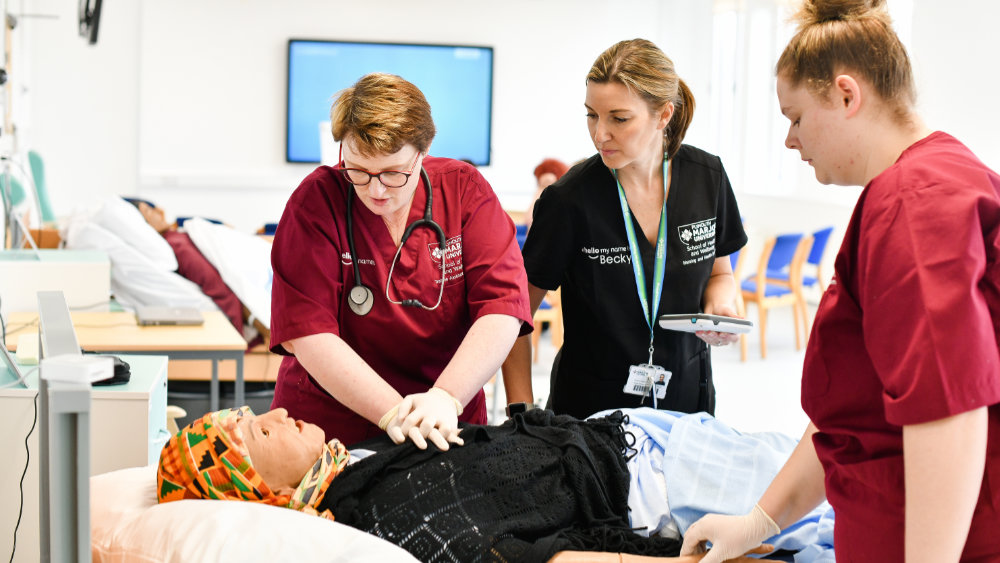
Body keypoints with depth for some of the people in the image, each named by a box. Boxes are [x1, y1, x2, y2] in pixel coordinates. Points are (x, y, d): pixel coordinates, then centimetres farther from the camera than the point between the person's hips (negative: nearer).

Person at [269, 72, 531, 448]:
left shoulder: (465, 189, -2)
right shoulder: (317, 199, -7)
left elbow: (502, 308, -10)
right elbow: (307, 333, -14)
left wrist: (445, 397, -23)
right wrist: (392, 412, -23)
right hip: (329, 426, -2)